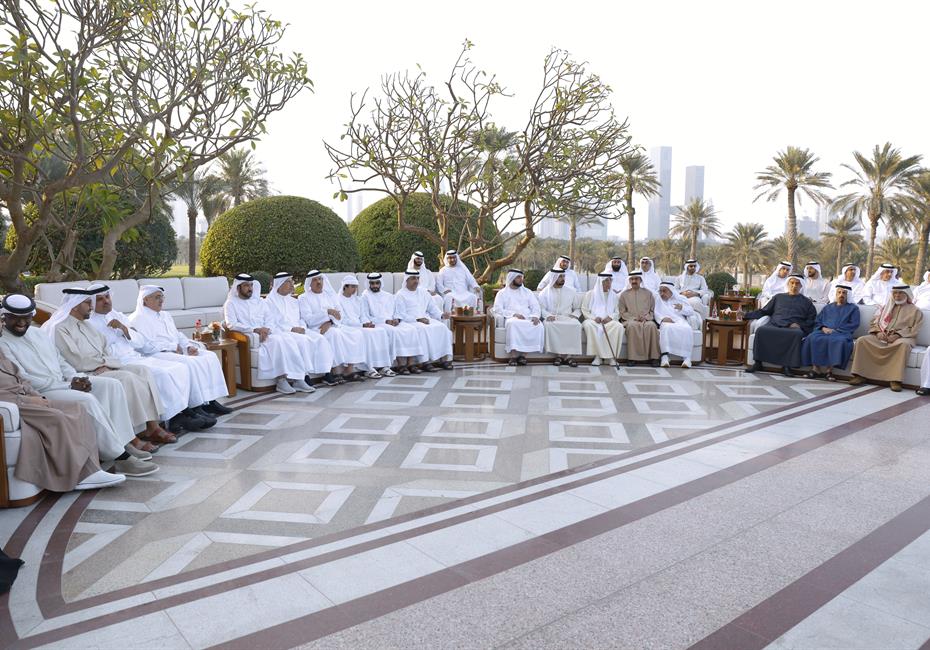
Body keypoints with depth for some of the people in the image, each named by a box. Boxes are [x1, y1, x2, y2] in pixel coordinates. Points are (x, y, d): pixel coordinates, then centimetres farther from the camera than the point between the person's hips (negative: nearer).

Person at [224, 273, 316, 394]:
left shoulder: (260, 301, 24)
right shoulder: (231, 303, 8)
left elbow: (271, 319, 14)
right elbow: (231, 324, -8)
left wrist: (266, 329, -10)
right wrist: (254, 329, -19)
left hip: (266, 333, 5)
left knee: (289, 341, -26)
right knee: (276, 341, -33)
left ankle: (298, 379, -32)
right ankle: (280, 380, -36)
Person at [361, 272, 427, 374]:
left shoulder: (389, 296, 22)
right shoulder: (366, 296, 5)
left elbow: (397, 312, 22)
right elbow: (366, 317, -4)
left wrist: (396, 319, -3)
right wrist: (386, 321, -13)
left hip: (393, 323, 5)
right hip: (377, 324, -5)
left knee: (412, 329, -20)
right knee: (395, 332, -34)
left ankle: (411, 362, -25)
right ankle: (401, 364, -32)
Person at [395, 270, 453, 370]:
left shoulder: (424, 293, 22)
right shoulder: (400, 295, 3)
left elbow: (433, 309, 21)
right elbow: (401, 315, -7)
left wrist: (442, 315, 0)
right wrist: (418, 320, -18)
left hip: (426, 319, 6)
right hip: (410, 322, -5)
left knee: (442, 327, -22)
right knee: (425, 330, -35)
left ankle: (444, 358, -24)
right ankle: (426, 361, -34)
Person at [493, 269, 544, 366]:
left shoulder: (527, 292, 24)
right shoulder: (502, 293, 15)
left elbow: (535, 307, 15)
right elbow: (498, 309, 1)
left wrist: (535, 316, -9)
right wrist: (514, 314, -13)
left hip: (528, 318, 3)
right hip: (512, 318, -3)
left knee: (539, 325, -31)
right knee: (513, 323, -40)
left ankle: (523, 354, -29)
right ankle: (514, 355, -39)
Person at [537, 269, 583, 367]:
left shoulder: (571, 292, 16)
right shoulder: (545, 292, 11)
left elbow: (578, 308, 16)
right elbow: (541, 308, 3)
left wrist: (574, 315, -5)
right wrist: (548, 315, -16)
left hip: (567, 318, 1)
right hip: (552, 318, -1)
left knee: (576, 325, -32)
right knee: (549, 325, -37)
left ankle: (568, 355, -29)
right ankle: (558, 354, -31)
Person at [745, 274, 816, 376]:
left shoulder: (806, 301, 24)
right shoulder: (778, 297, 29)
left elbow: (812, 319, 13)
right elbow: (764, 311, 24)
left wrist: (799, 325, -6)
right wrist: (746, 315, 12)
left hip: (793, 328, -1)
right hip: (774, 325, 1)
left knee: (797, 334, -38)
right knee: (761, 330, -32)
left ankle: (787, 366, -36)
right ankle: (758, 363, -30)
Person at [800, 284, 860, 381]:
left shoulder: (853, 308, 18)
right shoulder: (828, 307, 28)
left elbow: (854, 324, 3)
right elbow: (817, 321, 20)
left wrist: (835, 330, -9)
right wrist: (823, 328, -4)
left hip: (841, 333, -3)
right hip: (824, 331, 3)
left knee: (838, 341, -39)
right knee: (812, 338, -32)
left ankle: (829, 370, -37)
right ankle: (815, 368, -36)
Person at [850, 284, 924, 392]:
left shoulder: (915, 311, 12)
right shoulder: (886, 307, 22)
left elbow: (914, 330, 0)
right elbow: (873, 322, 16)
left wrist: (898, 335, -16)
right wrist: (878, 332, -6)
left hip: (902, 337, -3)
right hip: (881, 336, 3)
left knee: (904, 344, -40)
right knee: (861, 340, -24)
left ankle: (895, 379, -39)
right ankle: (860, 375, -26)